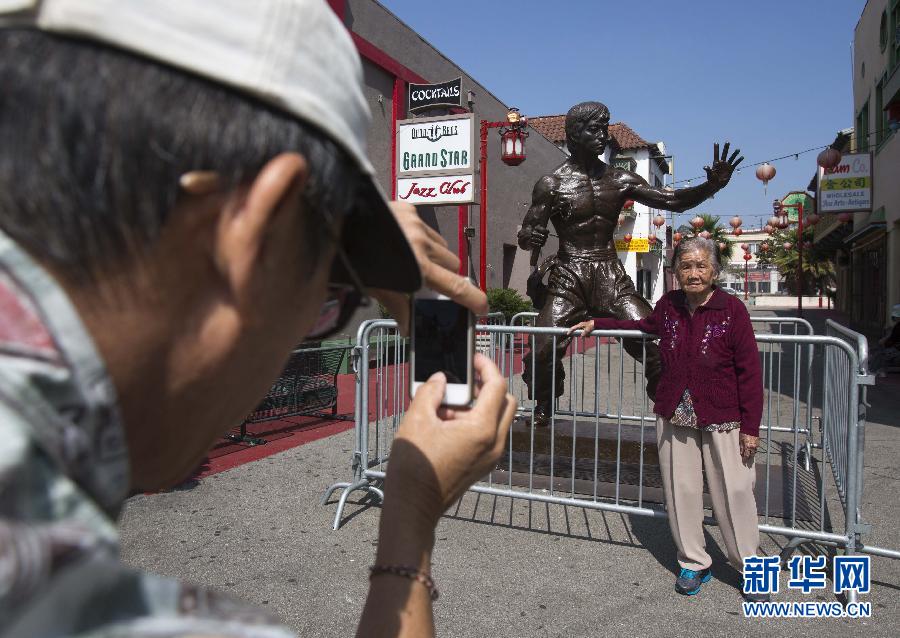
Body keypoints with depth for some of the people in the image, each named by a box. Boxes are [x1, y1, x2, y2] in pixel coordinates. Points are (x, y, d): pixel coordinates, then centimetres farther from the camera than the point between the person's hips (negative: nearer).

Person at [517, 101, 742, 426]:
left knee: (654, 342, -12)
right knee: (544, 350, -16)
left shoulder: (621, 180, 10)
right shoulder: (551, 184, 1)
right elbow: (528, 235, -1)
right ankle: (542, 410, 11)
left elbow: (673, 200, 6)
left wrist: (711, 185, -10)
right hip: (568, 280, -2)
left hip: (612, 277, 3)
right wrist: (529, 237, -25)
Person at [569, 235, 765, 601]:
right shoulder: (669, 306, 3)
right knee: (681, 490, 9)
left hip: (721, 419, -4)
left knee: (734, 491, 4)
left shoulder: (731, 310, -9)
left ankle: (750, 567, 25)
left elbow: (749, 371, -7)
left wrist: (751, 426, -8)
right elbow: (645, 326, 27)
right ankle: (694, 564, 27)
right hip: (675, 416, 4)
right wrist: (597, 324, 23)